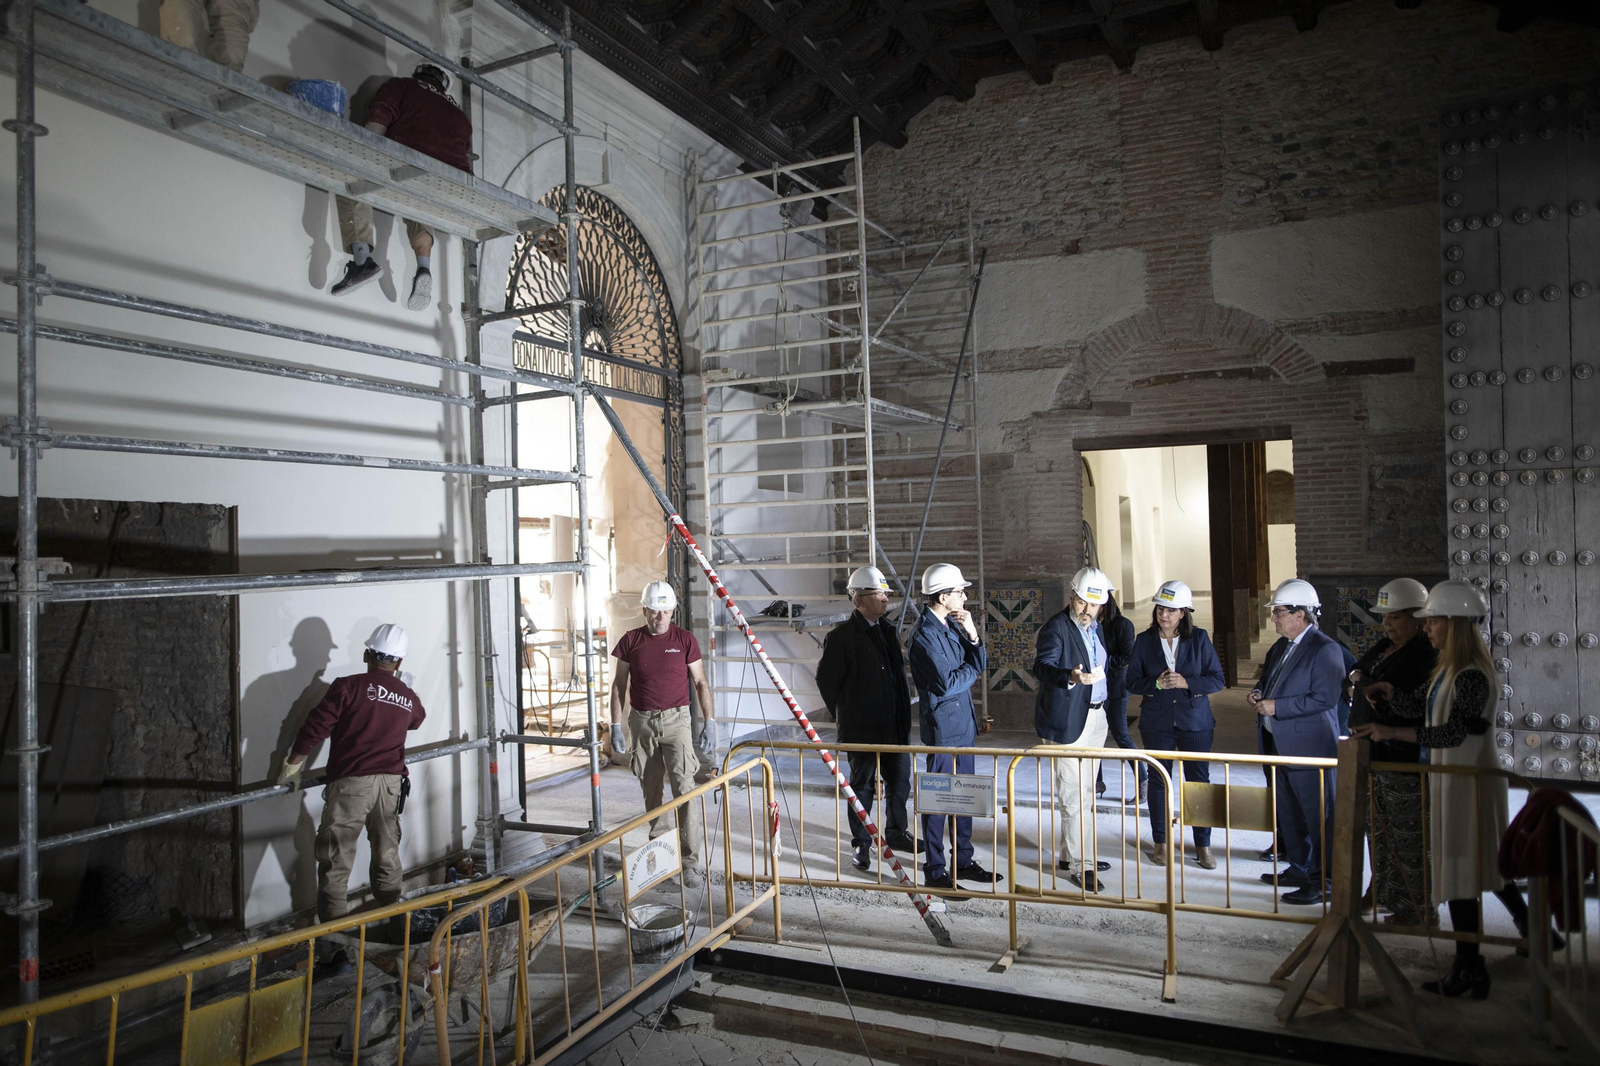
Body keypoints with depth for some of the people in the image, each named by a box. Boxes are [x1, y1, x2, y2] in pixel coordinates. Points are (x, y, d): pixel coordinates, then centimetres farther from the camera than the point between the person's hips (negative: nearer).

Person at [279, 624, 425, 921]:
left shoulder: (348, 686, -6)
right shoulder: (408, 698, 10)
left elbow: (315, 728, -8)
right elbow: (418, 717, 33)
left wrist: (292, 765, 6)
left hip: (350, 782, -4)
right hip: (390, 784, 5)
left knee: (336, 858, 3)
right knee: (387, 856, 17)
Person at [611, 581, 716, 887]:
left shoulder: (685, 640, -1)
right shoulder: (630, 641, 3)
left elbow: (700, 682, 4)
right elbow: (619, 685, 9)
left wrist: (709, 722, -5)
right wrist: (616, 726, 4)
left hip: (676, 720, -2)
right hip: (642, 722, 2)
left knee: (684, 788, -11)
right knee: (652, 792, 11)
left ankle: (691, 863, -8)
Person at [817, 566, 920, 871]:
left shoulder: (887, 630, 10)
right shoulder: (842, 635, -13)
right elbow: (826, 679, -9)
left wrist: (904, 710, 12)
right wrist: (845, 716, -3)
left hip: (895, 725, 7)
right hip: (862, 728, -7)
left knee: (900, 781, 15)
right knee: (862, 786, 5)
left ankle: (896, 833, 34)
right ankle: (861, 844, 19)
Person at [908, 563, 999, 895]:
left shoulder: (953, 625, 10)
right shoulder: (926, 633, -17)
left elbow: (981, 664, 8)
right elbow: (948, 683, -22)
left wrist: (972, 634, -9)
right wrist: (972, 669, -4)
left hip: (963, 724, 9)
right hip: (943, 727, -9)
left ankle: (963, 861, 30)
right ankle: (935, 872, 11)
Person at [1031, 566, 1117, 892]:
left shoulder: (1096, 628, 11)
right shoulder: (1055, 628, -14)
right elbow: (1043, 667, -26)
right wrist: (1071, 677, -43)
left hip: (1095, 716, 9)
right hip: (1068, 720, -9)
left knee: (1083, 791, 17)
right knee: (1074, 795, -4)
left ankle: (1067, 853, 30)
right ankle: (1078, 865, 5)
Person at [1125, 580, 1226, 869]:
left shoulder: (1199, 638, -1)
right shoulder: (1144, 641, 1)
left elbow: (1218, 679, -2)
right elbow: (1132, 682, 2)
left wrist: (1186, 683, -17)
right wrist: (1156, 683, -17)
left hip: (1195, 720, 0)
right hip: (1157, 722, 1)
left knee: (1199, 781, 3)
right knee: (1158, 781, 7)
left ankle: (1203, 846, 16)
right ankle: (1160, 843, 20)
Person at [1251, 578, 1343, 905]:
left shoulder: (1325, 649, -15)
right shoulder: (1281, 647, 13)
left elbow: (1325, 697, -22)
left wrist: (1276, 706, -21)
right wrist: (1259, 694, 3)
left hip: (1310, 747, -9)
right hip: (1280, 744, 9)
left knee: (1318, 816, 0)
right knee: (1289, 813, 19)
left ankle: (1322, 881, 9)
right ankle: (1298, 868, 32)